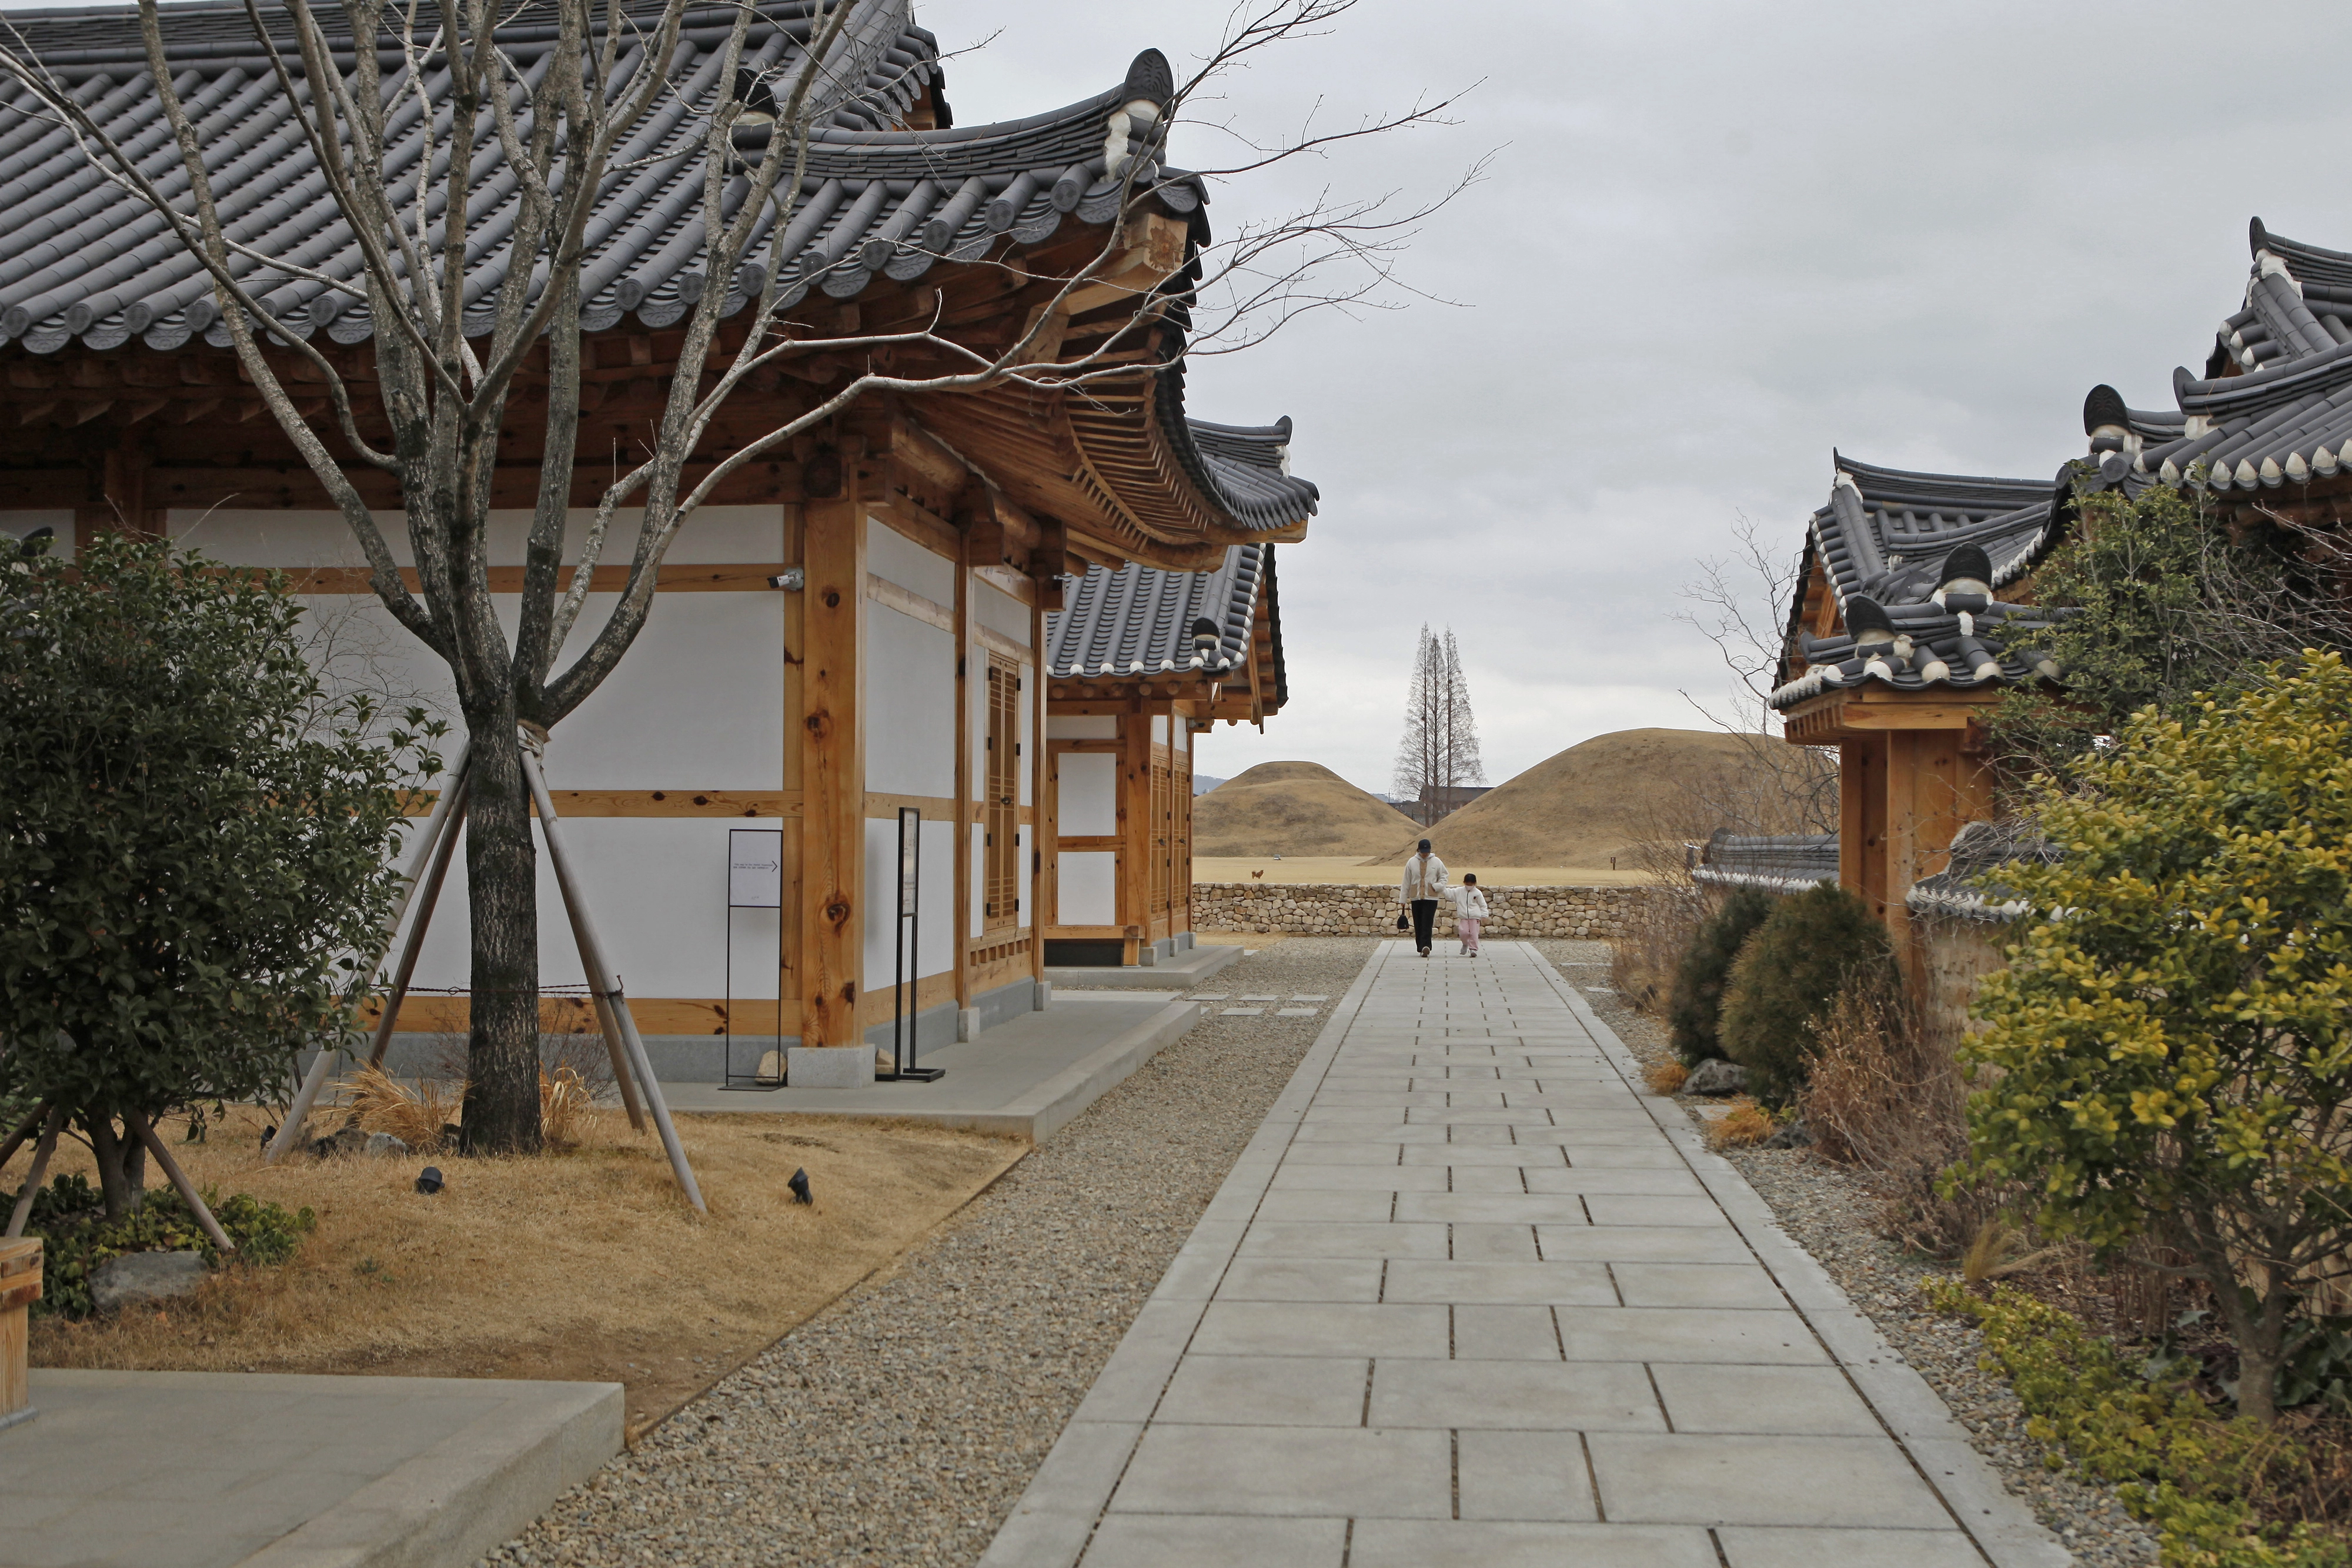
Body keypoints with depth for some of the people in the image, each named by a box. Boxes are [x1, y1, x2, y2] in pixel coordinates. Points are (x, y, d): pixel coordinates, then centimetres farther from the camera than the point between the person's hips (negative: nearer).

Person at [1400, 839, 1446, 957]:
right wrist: (1404, 898, 9)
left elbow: (1444, 876, 13)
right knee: (1418, 924, 4)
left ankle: (1425, 946, -20)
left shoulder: (1437, 862, 3)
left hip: (1431, 898, -2)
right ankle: (1423, 947, 11)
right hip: (1416, 898, 2)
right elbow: (1406, 882, 9)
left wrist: (1438, 886, -8)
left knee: (1427, 924, -13)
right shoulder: (1412, 862, 4)